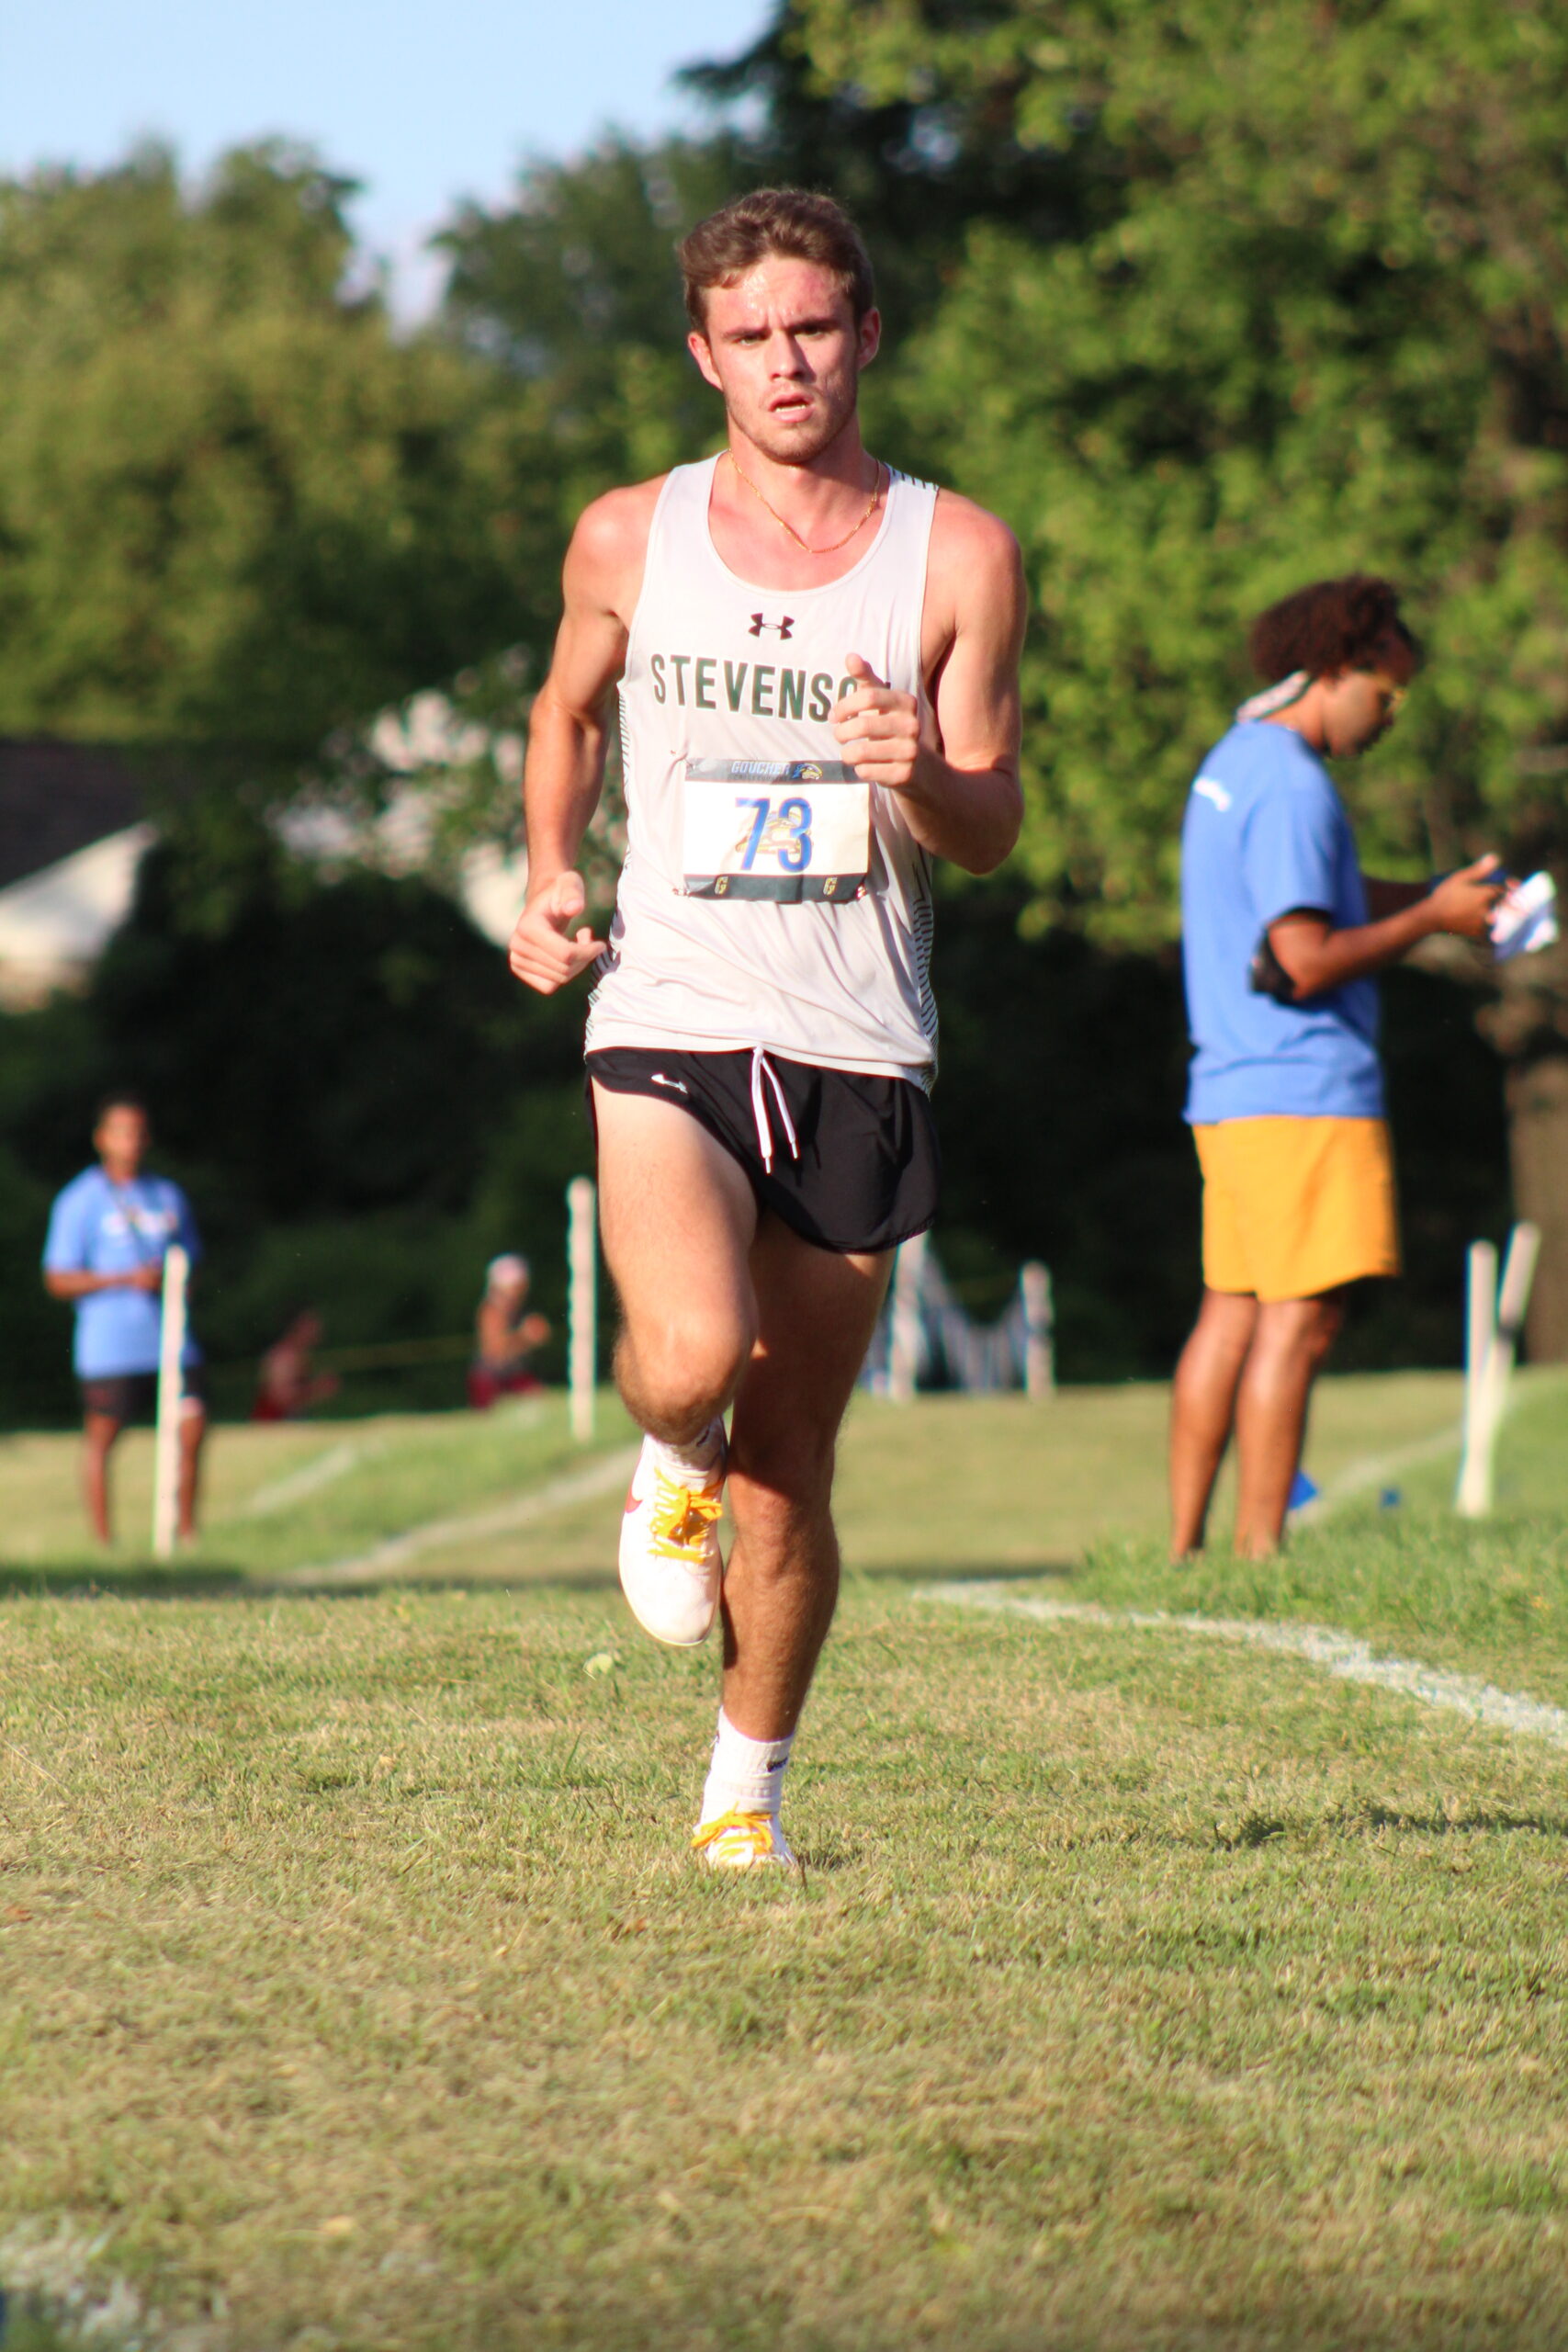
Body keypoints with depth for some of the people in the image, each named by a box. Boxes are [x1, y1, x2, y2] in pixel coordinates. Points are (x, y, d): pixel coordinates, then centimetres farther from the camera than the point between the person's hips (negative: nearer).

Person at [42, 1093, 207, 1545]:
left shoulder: (169, 1196, 14)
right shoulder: (80, 1201, -1)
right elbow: (58, 1280, -5)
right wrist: (126, 1279, -15)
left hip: (169, 1342, 4)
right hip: (109, 1349, -4)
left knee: (191, 1430, -4)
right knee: (101, 1439, -1)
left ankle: (187, 1534, 8)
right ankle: (102, 1541, 9)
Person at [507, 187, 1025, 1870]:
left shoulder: (957, 558, 1)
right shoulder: (628, 541, 4)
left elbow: (993, 836, 3)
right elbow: (569, 711, 24)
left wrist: (926, 776, -19)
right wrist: (548, 879, 7)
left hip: (856, 1052, 1)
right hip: (668, 1026, -1)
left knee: (788, 1472, 6)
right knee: (691, 1359, -27)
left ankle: (748, 1784, 26)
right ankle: (670, 1470, 10)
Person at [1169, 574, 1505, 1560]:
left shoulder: (1234, 762, 17)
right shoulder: (1293, 787, -15)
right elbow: (1307, 958, -21)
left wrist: (1436, 893, 18)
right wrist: (1431, 919, -10)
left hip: (1233, 1090, 10)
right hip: (1304, 1090, -10)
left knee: (1233, 1311, 10)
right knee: (1300, 1319, -8)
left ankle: (1185, 1547, 11)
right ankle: (1261, 1553, -10)